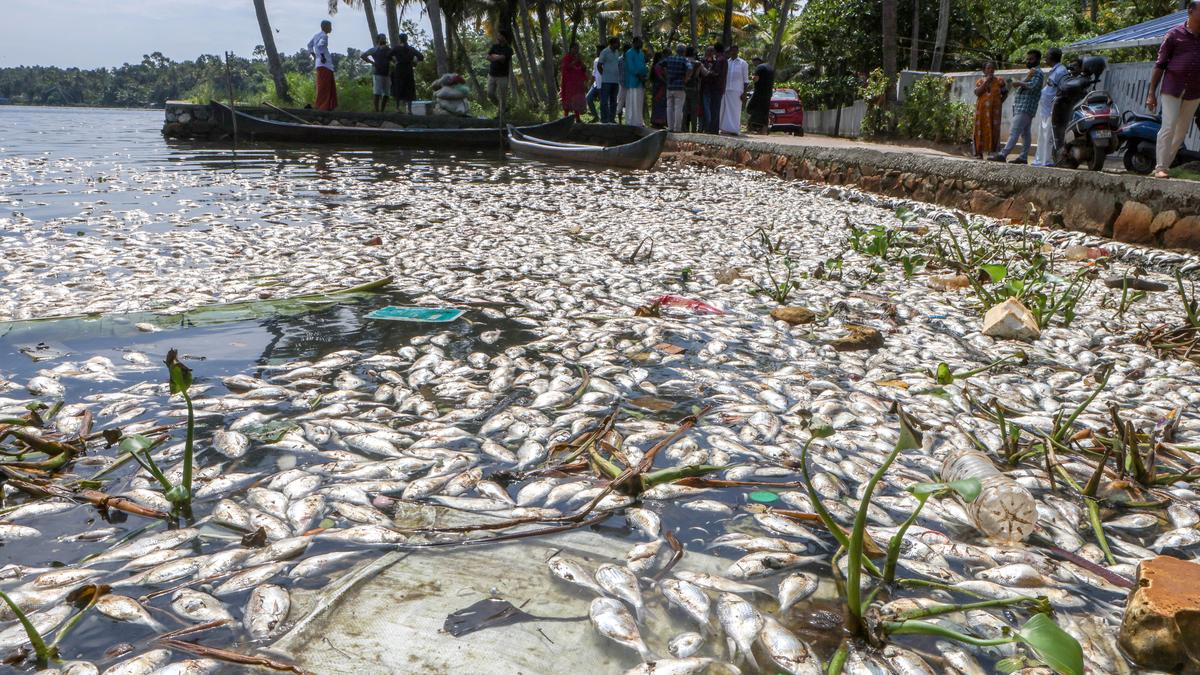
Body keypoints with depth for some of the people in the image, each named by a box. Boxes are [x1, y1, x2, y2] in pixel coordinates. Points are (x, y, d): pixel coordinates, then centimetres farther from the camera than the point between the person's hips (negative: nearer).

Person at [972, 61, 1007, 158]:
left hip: (994, 109, -1)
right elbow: (977, 92, -6)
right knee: (981, 129, -2)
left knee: (993, 130, -6)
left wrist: (1000, 102, 3)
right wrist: (986, 82, -8)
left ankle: (992, 152, -7)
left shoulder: (999, 81, 9)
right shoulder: (980, 81, 10)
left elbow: (1005, 93, 16)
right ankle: (979, 152, 0)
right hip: (982, 109, 1)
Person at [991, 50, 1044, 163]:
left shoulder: (1037, 72, -5)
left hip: (1025, 108, -10)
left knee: (1014, 132, -15)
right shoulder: (1031, 72, 25)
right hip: (1021, 107, 10)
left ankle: (1003, 155, -22)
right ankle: (1023, 157, 8)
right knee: (1026, 133, 8)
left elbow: (1033, 86, -23)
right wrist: (1027, 77, -12)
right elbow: (1023, 85, 8)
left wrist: (1020, 83, -9)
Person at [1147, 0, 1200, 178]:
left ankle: (1166, 164, 16)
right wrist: (1151, 93, -5)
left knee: (1182, 131, 6)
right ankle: (1161, 167, -10)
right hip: (1172, 88, -4)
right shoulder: (1174, 34, -1)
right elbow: (1160, 64, -1)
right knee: (1169, 127, -12)